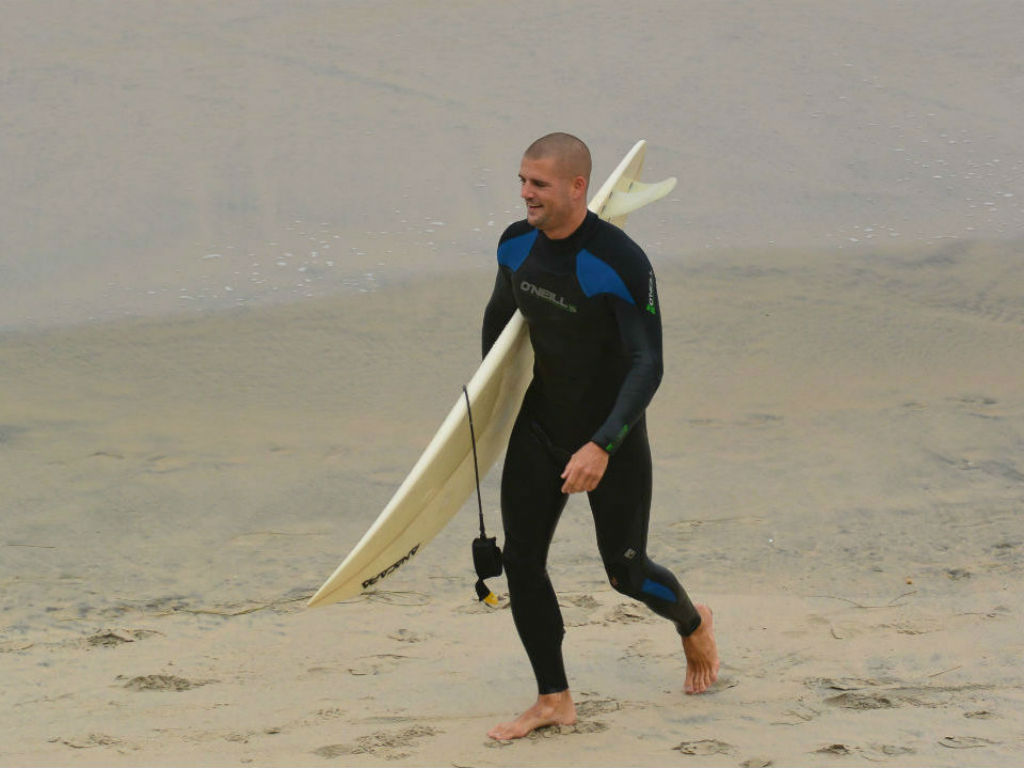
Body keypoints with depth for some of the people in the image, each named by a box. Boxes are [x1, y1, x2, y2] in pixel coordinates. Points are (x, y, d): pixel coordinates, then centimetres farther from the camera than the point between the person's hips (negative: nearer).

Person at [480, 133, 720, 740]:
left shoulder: (621, 263, -25)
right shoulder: (517, 245, -5)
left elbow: (648, 366, -26)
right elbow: (499, 316, 16)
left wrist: (602, 446, -35)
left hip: (612, 439, -5)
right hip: (539, 427, 5)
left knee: (626, 571, 5)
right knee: (521, 559, -5)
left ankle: (694, 625, 39)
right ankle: (555, 700, 4)